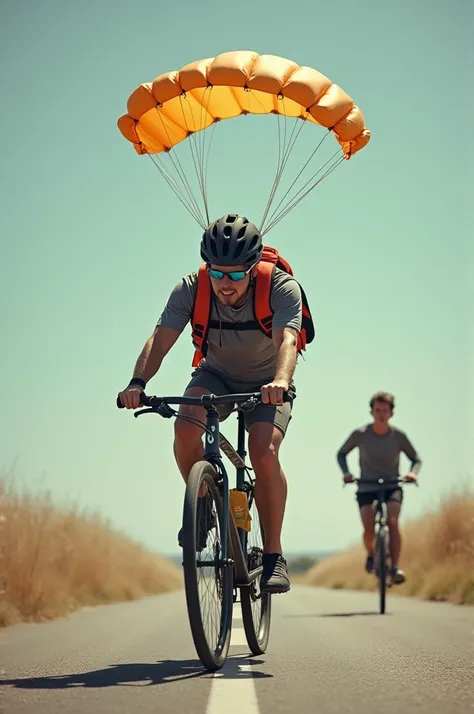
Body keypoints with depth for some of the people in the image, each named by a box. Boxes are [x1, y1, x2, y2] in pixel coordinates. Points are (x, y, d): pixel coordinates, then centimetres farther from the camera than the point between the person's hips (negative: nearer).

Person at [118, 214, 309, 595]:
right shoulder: (191, 289, -23)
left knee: (264, 451, -28)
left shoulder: (281, 288, -29)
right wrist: (138, 382, -50)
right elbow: (161, 338, -32)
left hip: (267, 384, -2)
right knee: (186, 426, -29)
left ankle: (273, 554, -13)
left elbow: (287, 339, -44)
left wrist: (280, 382, -65)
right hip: (217, 375, 2)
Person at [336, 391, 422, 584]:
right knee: (369, 529, -20)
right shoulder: (360, 434, -8)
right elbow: (341, 454, 7)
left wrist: (413, 473, -15)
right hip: (366, 488, 0)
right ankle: (371, 555, 13)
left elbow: (416, 459, 6)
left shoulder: (398, 436, -6)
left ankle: (395, 567, -23)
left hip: (392, 487, 0)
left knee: (393, 523, -26)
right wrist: (346, 472, -11)